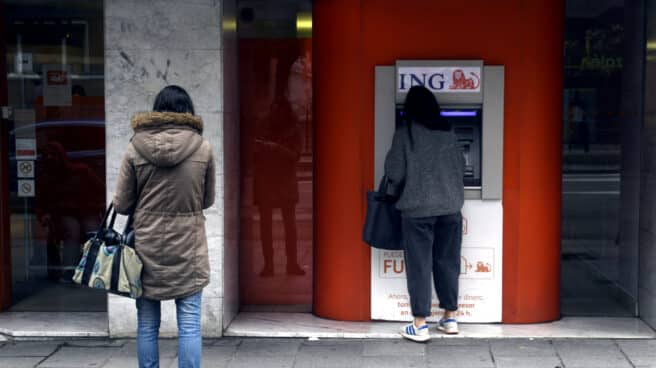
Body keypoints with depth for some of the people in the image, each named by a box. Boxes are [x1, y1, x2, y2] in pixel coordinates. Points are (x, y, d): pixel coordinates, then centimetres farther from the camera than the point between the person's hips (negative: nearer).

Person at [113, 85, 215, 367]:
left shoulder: (135, 148, -4)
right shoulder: (203, 148, -4)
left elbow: (121, 204, 0)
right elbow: (207, 200, 7)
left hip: (147, 248, 1)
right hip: (188, 249, -1)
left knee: (147, 326, 11)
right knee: (189, 325, 4)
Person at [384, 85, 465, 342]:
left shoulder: (404, 134, -6)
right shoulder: (448, 133, 5)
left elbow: (395, 173, -6)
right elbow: (461, 168, 11)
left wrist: (400, 194, 14)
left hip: (417, 208, -4)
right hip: (450, 206, 4)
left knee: (419, 266, 1)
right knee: (447, 262, 13)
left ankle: (420, 325, 3)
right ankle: (450, 318, 21)